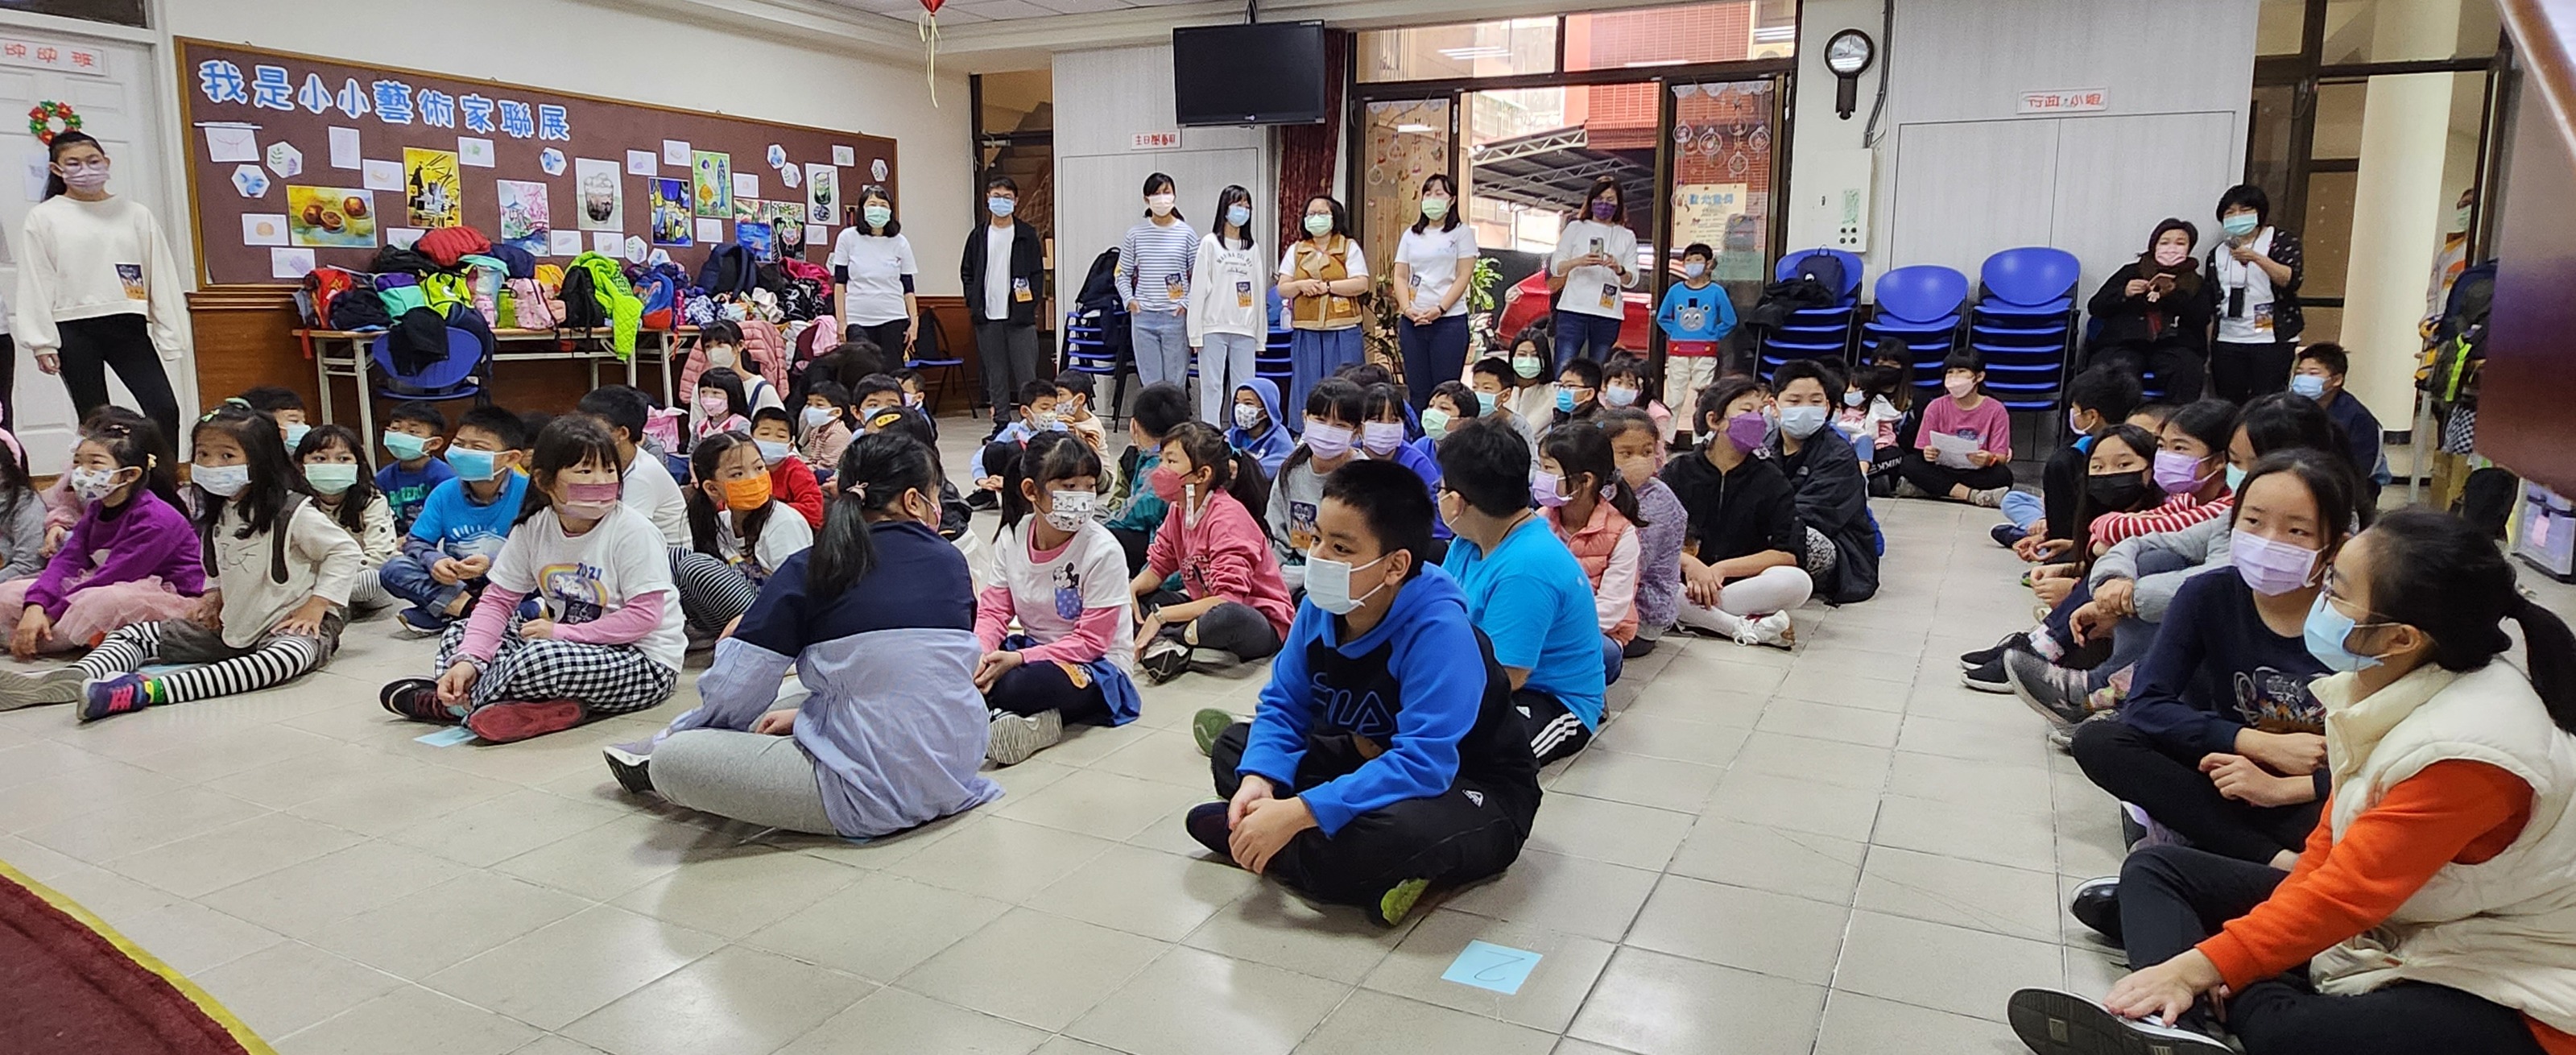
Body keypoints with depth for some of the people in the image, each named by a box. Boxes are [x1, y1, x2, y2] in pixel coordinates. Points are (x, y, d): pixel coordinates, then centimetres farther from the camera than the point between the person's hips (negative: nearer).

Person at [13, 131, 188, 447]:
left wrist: (172, 334, 2)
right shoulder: (43, 218, 3)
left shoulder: (136, 214, 7)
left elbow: (162, 275, 7)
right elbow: (35, 282, 1)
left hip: (128, 325, 1)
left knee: (164, 409, -9)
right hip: (74, 329, -1)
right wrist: (42, 342, -4)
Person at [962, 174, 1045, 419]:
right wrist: (974, 303, 1)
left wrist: (1029, 303, -7)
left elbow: (1038, 273, 4)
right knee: (995, 378, 7)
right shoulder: (979, 236, 10)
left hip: (1020, 317, -2)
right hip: (987, 319, 2)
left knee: (1026, 376, -4)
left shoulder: (1027, 235, 4)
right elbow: (966, 273, 13)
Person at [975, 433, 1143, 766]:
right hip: (1033, 649, 7)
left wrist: (1019, 659, -26)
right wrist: (981, 652, -23)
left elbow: (1090, 641, -17)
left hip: (1098, 666, -6)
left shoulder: (1103, 551, -18)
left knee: (1017, 686, -36)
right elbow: (994, 609, 0)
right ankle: (1038, 719, -18)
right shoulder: (1012, 537, -2)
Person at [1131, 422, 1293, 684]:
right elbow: (1158, 567, 7)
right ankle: (1163, 644, -23)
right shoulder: (1179, 511, 3)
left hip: (1260, 623, -8)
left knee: (1231, 617, -43)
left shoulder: (1228, 517, -23)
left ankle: (1164, 638, -19)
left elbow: (1229, 599, -31)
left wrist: (1160, 616, -28)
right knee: (1130, 592, 0)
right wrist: (1130, 591, -16)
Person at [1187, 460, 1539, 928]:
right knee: (1232, 747, 2)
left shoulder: (1439, 632, -31)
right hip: (1373, 760, 8)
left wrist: (1296, 812, -39)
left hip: (1477, 795, -8)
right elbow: (1283, 703, 0)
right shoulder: (1321, 607, -10)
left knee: (1399, 828, -42)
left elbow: (1423, 763, -38)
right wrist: (1259, 779, -22)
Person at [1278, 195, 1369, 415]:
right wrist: (1300, 285, -11)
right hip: (1305, 333, 3)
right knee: (1306, 391, 3)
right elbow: (1282, 289, 9)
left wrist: (1326, 286, -11)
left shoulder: (1349, 247, 7)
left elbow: (1361, 284, -6)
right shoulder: (1295, 250, 15)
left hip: (1342, 332, -3)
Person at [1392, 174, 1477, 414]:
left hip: (1449, 320, -4)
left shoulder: (1461, 232, 4)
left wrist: (1439, 309, -15)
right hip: (1412, 321, 4)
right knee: (1418, 390, 5)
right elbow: (1400, 277, 10)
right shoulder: (1411, 235, 15)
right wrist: (1407, 309, -8)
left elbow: (1464, 276, -4)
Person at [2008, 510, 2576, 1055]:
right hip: (2386, 921, 9)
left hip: (2496, 992, -9)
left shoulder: (2470, 747, -26)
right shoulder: (2378, 684, -2)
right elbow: (2331, 844, 3)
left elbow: (2349, 893, -27)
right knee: (2156, 867, 1)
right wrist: (2246, 950, -7)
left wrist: (2199, 967, -26)